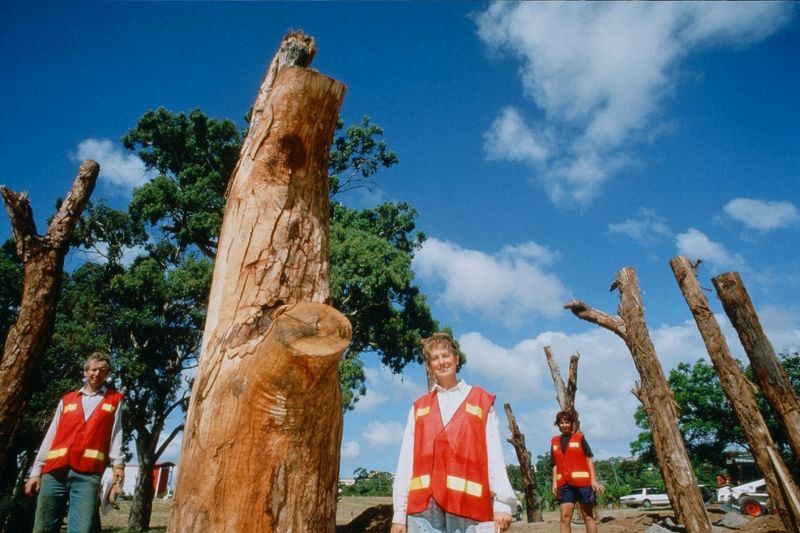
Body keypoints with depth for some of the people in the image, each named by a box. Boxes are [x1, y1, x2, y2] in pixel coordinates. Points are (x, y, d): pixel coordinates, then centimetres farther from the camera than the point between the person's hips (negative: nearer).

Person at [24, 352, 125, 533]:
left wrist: (118, 468, -5)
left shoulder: (115, 400, 13)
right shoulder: (67, 400, 20)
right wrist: (36, 471, 11)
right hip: (55, 472, 3)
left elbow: (116, 436, 5)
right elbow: (50, 437, 17)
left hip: (88, 474, -3)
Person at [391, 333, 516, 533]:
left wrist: (502, 503, -8)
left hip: (468, 504, -2)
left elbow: (494, 454, 3)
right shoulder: (418, 408, 17)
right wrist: (399, 512, 5)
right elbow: (406, 459, 11)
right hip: (424, 505, 2)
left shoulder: (481, 402, 11)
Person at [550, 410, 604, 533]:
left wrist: (593, 479, -8)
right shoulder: (554, 442, 12)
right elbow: (555, 465, 14)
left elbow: (589, 459, -1)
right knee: (564, 518, -2)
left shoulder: (579, 437, 3)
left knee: (588, 517, 6)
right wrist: (554, 482, 5)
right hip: (564, 484, 3)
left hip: (582, 481, -3)